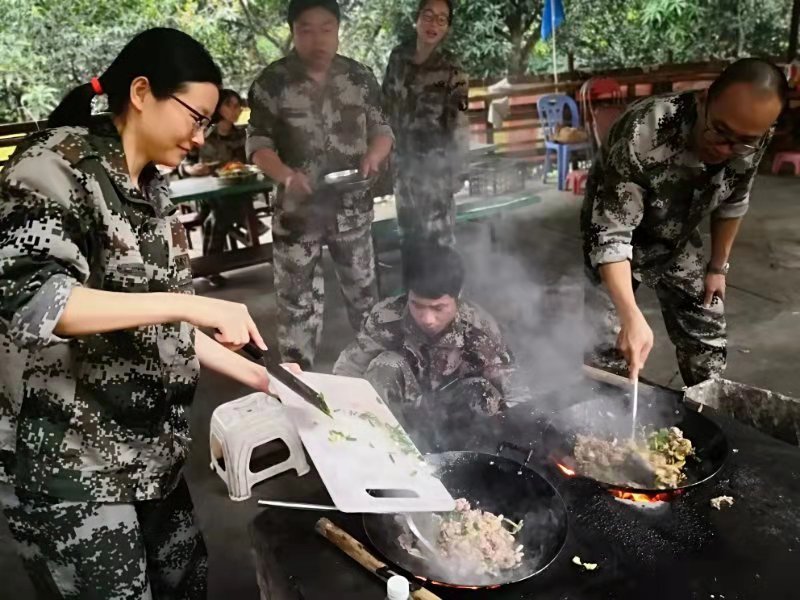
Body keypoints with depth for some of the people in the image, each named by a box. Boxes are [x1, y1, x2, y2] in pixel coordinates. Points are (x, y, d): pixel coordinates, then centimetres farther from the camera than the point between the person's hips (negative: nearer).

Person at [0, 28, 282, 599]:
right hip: (67, 463, -7)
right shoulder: (56, 165, -13)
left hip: (150, 452, 8)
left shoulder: (153, 188, 9)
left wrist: (256, 375, 8)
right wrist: (191, 304, -30)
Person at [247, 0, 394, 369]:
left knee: (363, 292, 18)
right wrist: (286, 175, -26)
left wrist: (374, 156, -16)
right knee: (297, 301, 4)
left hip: (352, 208, 3)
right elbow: (258, 143, -6)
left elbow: (382, 130, 7)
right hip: (297, 211, -2)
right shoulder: (272, 82, -7)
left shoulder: (360, 78, 1)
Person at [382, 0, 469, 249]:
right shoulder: (398, 56, 1)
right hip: (403, 158, 5)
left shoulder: (451, 70, -12)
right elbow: (386, 103, 10)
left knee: (438, 232, 0)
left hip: (434, 162, -4)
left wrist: (457, 172, -16)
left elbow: (459, 124, -13)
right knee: (408, 226, 17)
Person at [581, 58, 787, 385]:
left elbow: (732, 202, 1)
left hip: (678, 240, 5)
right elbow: (609, 235, -39)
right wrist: (632, 318, -49)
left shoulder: (752, 137, -20)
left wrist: (718, 267, 5)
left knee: (707, 334, 11)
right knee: (609, 347, -8)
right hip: (618, 237, -5)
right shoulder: (642, 134, -39)